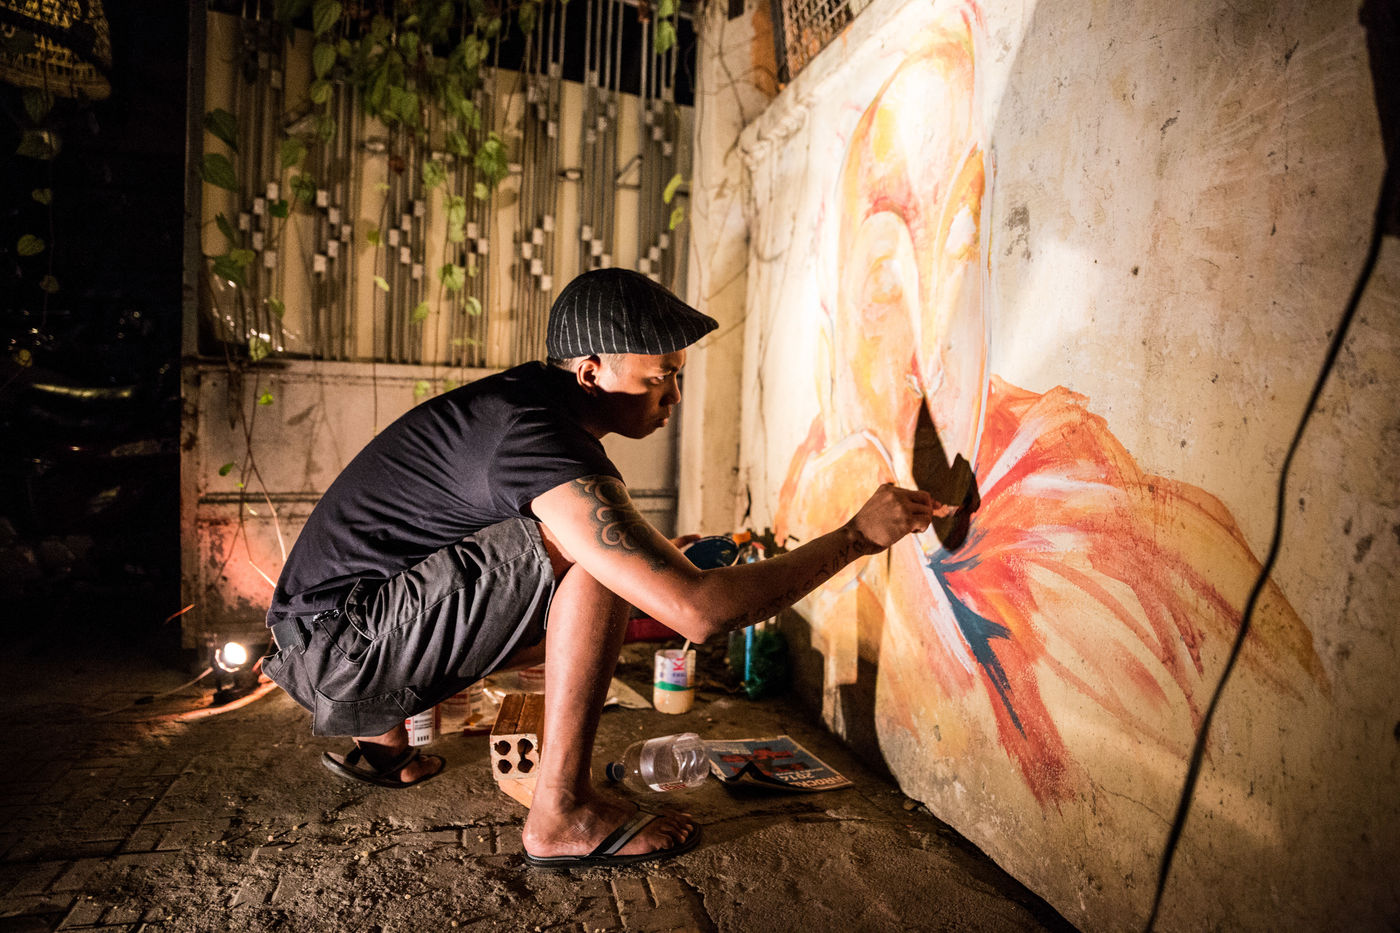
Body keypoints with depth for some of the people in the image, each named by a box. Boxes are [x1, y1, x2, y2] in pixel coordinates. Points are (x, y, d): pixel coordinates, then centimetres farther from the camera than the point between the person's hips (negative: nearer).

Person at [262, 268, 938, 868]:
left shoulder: (526, 394, 5)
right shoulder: (545, 442, -26)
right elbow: (698, 611, -31)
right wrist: (856, 537, -19)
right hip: (341, 648, -10)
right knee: (594, 554, -22)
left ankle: (379, 739, 26)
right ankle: (562, 813, -11)